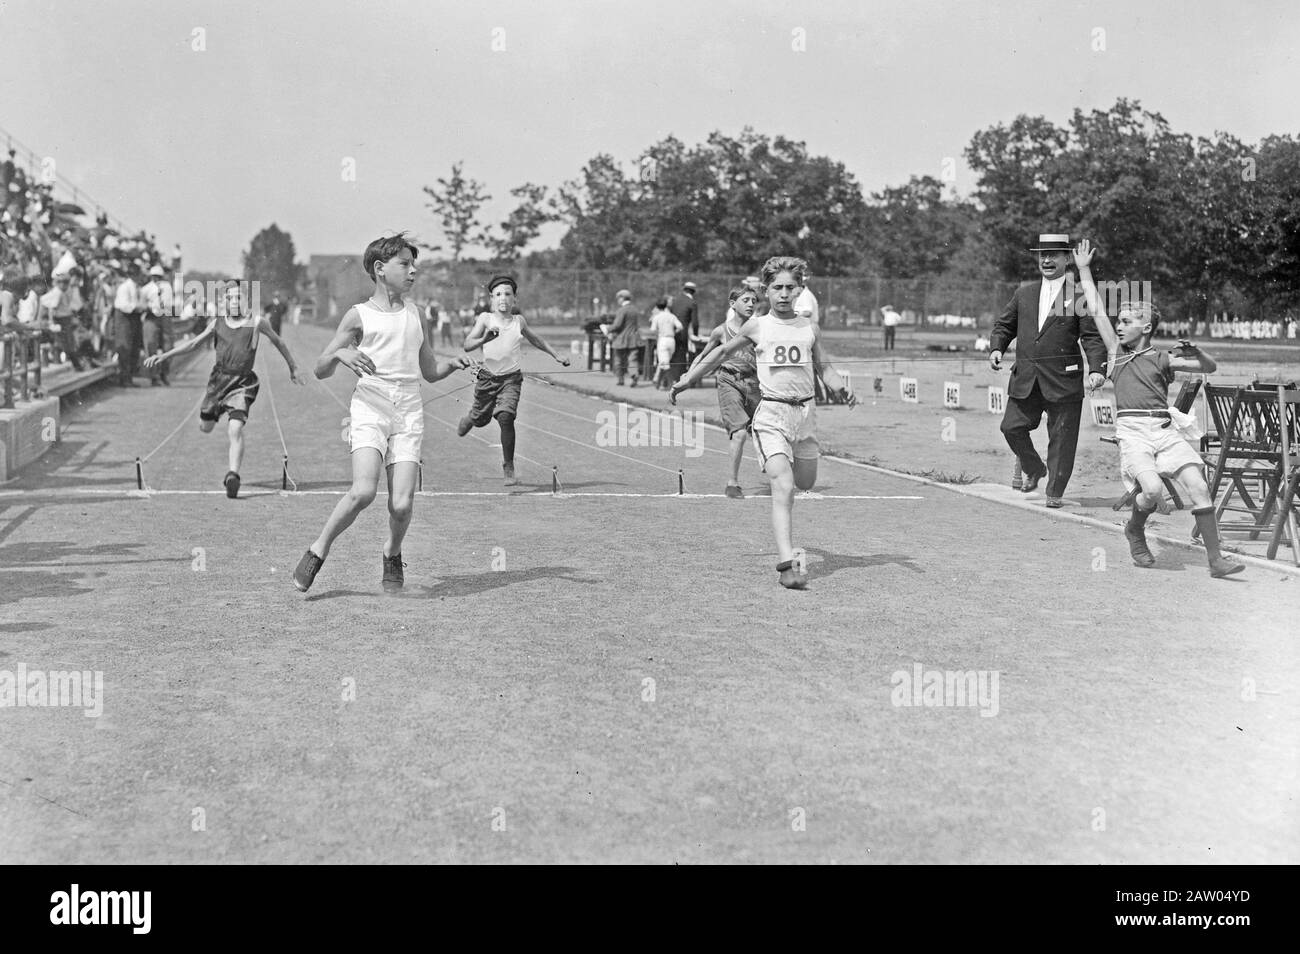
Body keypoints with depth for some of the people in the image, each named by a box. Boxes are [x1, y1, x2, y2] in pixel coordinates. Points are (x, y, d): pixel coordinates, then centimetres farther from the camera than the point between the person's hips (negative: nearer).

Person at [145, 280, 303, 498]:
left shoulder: (256, 322, 0)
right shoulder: (217, 323, 8)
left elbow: (278, 342, 14)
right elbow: (194, 342, 14)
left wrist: (293, 369, 20)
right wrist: (164, 356, 9)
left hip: (242, 382, -4)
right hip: (219, 377, 4)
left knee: (235, 430, -20)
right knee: (205, 427, 12)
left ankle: (233, 475, -21)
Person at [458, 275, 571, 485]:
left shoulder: (519, 321, 0)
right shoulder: (485, 319, -8)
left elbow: (534, 340, 21)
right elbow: (467, 345, -18)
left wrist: (556, 355, 24)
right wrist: (484, 339, -37)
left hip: (511, 378, 0)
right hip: (488, 376, 0)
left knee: (505, 417, -21)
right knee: (481, 419, 17)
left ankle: (509, 468, -11)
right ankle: (468, 420, 57)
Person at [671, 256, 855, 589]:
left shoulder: (810, 329, 8)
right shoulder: (757, 327, 2)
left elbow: (822, 367, 20)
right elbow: (723, 352, 15)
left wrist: (841, 387, 0)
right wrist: (686, 379, 15)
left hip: (805, 411, 4)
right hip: (771, 414, -4)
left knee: (805, 483, 17)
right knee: (784, 488, -17)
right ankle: (788, 563, -22)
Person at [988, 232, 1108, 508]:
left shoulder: (1079, 295, -1)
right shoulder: (1024, 293, 13)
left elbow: (1093, 337, -5)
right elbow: (1004, 325, 20)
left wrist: (1097, 369, -18)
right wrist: (997, 348, 1)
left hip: (1063, 381, -4)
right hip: (1025, 380, 4)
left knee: (1061, 438, 1)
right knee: (1012, 427, -1)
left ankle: (1055, 492, 15)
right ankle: (1034, 469, 26)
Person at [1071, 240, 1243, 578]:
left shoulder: (1161, 359, 14)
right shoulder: (1117, 351, 17)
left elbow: (1210, 367, 12)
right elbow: (1097, 311, 19)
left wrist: (1195, 353, -8)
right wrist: (1084, 270, 22)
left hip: (1165, 432, 1)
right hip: (1132, 432, -1)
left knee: (1198, 487, -12)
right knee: (1153, 489, -24)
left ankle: (1215, 559, -8)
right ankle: (1134, 531, 8)